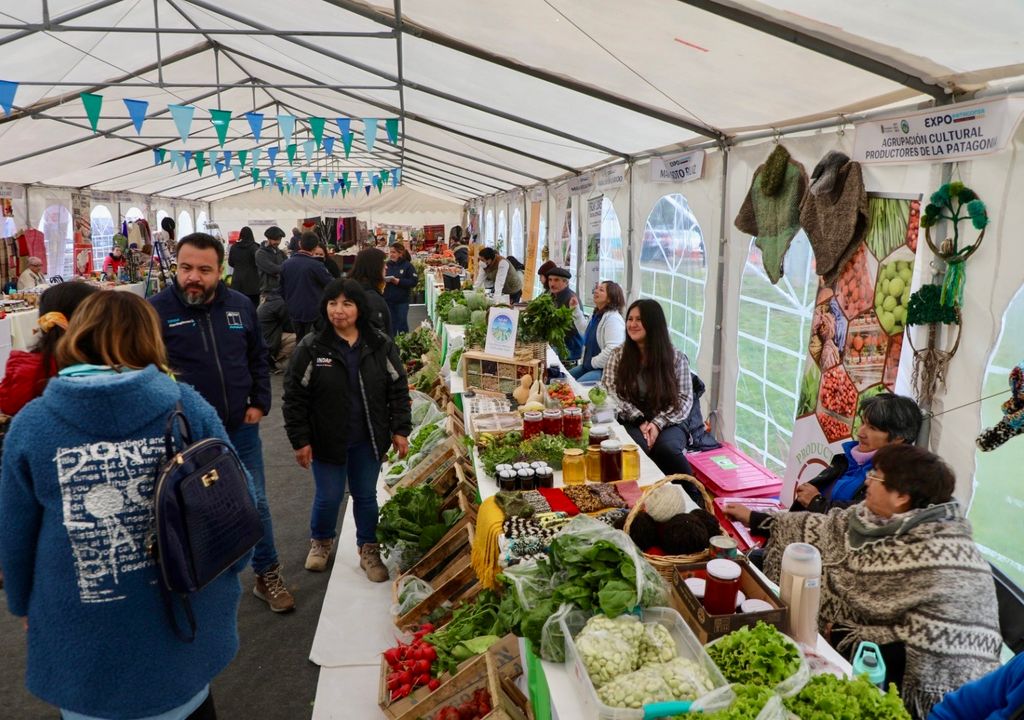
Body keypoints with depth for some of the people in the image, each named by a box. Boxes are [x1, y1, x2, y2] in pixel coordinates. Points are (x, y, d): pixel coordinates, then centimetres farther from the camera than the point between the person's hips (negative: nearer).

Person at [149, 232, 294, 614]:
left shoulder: (240, 306, 0)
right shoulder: (156, 310, -12)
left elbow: (258, 358, 11)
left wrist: (259, 403, 3)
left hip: (240, 429, 3)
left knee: (256, 505, 13)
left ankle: (267, 575, 31)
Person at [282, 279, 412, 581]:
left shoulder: (380, 346, -5)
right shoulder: (311, 347, -11)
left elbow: (398, 388, 1)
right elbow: (294, 397, -8)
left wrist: (400, 430, -3)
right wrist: (300, 440, -9)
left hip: (369, 440, 2)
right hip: (327, 440, -1)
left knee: (365, 496, 14)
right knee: (328, 497, 11)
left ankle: (369, 550, 32)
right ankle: (321, 541, 40)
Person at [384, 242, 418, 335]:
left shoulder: (407, 265, -7)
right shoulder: (388, 264, 5)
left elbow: (414, 281, -14)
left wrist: (398, 281, -20)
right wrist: (383, 279, -13)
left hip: (402, 300, -4)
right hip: (388, 299, 4)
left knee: (402, 323, 6)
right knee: (391, 323, 12)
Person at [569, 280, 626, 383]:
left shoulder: (613, 318, -21)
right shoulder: (596, 314, 10)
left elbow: (612, 350, -31)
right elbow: (586, 332, 31)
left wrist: (593, 362, -18)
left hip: (604, 370, -10)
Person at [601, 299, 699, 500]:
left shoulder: (676, 358, 3)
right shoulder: (618, 355, 6)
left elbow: (684, 400, -1)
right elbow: (610, 393, -3)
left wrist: (658, 423, -16)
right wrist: (641, 420, -15)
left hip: (667, 425, 0)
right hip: (631, 424, 0)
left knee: (666, 447, -34)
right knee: (640, 446, -35)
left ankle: (696, 500, -17)